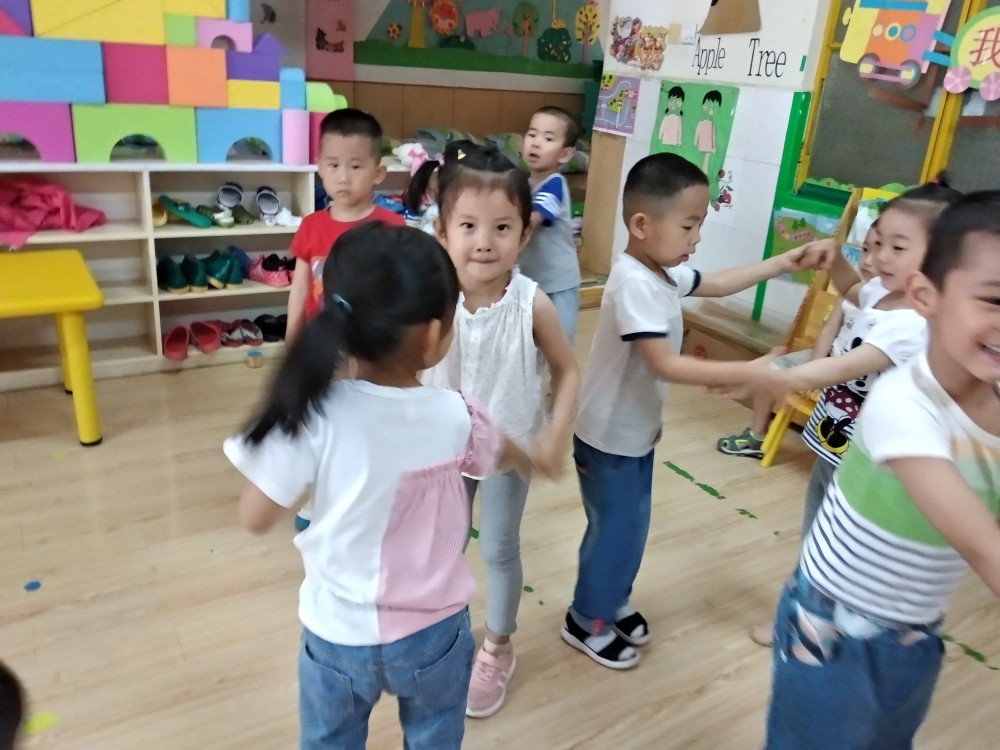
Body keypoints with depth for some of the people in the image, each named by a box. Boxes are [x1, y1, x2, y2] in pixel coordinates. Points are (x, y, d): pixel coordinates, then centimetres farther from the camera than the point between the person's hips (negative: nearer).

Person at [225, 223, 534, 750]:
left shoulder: (314, 416, -26)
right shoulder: (456, 417, -18)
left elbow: (255, 518, -15)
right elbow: (505, 457, 6)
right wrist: (535, 460, 30)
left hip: (338, 634, 0)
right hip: (435, 632, 1)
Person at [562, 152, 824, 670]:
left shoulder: (664, 271, 1)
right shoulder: (635, 283, -29)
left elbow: (716, 284, 20)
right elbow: (665, 365, -35)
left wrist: (780, 264, 13)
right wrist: (752, 372, -35)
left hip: (637, 428, 9)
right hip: (610, 435, -9)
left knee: (630, 527, 22)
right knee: (616, 531, 7)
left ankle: (613, 602, 43)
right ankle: (587, 622, 28)